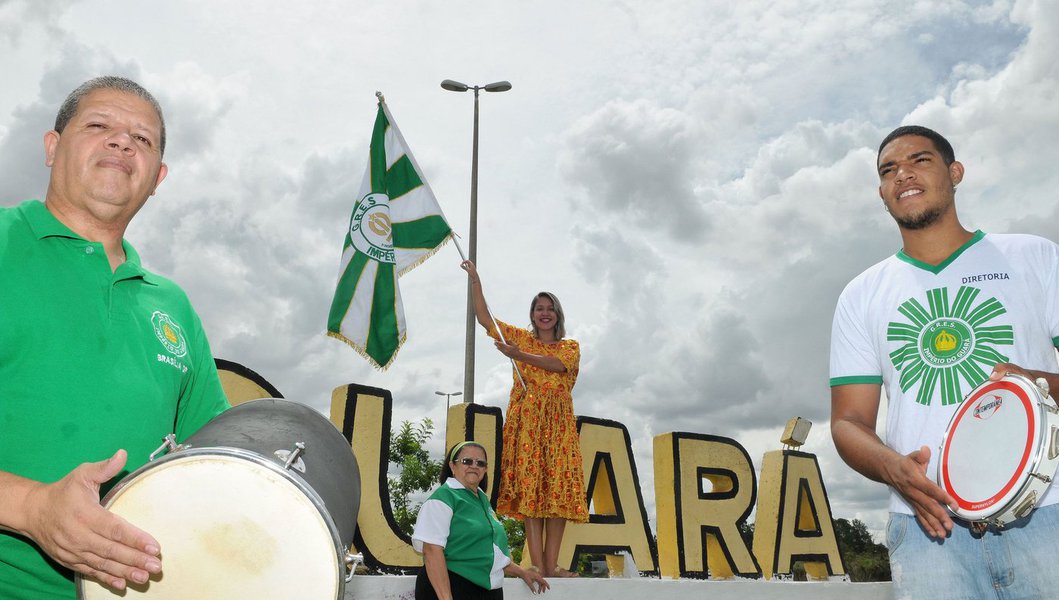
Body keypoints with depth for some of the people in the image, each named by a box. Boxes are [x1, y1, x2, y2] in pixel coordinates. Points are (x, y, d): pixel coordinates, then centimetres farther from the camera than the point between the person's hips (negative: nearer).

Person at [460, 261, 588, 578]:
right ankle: (537, 563, -13)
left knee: (558, 489, -6)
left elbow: (557, 364, -8)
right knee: (529, 487, -11)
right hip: (526, 419, -1)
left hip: (558, 422, 1)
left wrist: (519, 355, -16)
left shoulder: (571, 346, 15)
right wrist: (475, 280, 4)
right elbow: (484, 318, 10)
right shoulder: (521, 338, 16)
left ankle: (551, 564, -5)